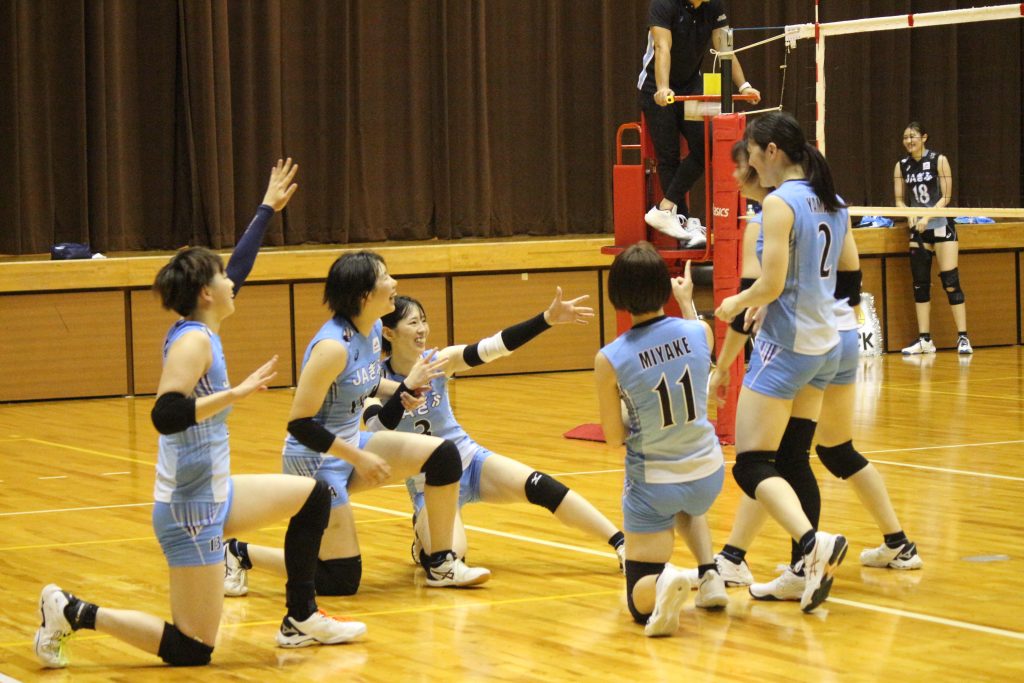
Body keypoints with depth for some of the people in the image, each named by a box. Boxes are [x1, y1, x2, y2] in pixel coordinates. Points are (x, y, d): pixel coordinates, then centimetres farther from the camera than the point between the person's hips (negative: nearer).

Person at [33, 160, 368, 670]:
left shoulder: (201, 331, 7)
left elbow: (238, 268, 22)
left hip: (213, 494, 10)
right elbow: (165, 415, -31)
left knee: (313, 497, 19)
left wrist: (269, 208, 29)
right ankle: (74, 614, 2)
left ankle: (301, 622, 24)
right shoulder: (193, 342, -18)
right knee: (191, 651, -4)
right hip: (191, 509, -10)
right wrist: (237, 392, -33)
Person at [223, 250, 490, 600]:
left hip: (350, 442, 9)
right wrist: (358, 458, -21)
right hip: (315, 458, -9)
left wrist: (406, 387, 3)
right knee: (341, 581, -5)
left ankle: (440, 564, 7)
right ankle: (240, 554, 10)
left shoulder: (373, 330, 0)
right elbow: (299, 423, -25)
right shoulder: (333, 346, -26)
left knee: (443, 454, -4)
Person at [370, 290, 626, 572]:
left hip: (469, 461, 3)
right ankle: (424, 538, 10)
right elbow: (378, 432, -32)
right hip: (426, 485, -2)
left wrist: (548, 318, -29)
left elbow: (494, 346, -18)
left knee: (540, 486, -20)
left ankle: (620, 543, -15)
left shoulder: (439, 360, -9)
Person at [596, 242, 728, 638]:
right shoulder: (699, 332, -11)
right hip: (707, 473, 3)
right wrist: (687, 302, 27)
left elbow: (614, 438, -7)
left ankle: (664, 581, -26)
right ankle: (710, 575, 17)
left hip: (653, 484, -3)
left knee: (641, 601, 9)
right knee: (689, 507, 42)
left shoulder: (610, 360, -19)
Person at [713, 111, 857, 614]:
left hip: (786, 346, -9)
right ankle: (809, 569, 19)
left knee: (751, 466, -8)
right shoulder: (831, 202, 9)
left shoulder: (780, 203, -15)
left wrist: (736, 304, -2)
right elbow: (850, 269, 17)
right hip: (826, 345, 9)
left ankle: (814, 542, -30)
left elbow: (771, 285, -20)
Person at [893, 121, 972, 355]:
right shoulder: (901, 166, 6)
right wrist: (909, 215, -11)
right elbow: (900, 199, 9)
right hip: (918, 230, 4)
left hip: (941, 225, -4)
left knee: (950, 281, -10)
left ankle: (963, 338, -7)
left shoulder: (939, 160, -5)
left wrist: (927, 217, -19)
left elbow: (946, 196, -8)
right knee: (920, 284, 3)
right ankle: (924, 340, 8)